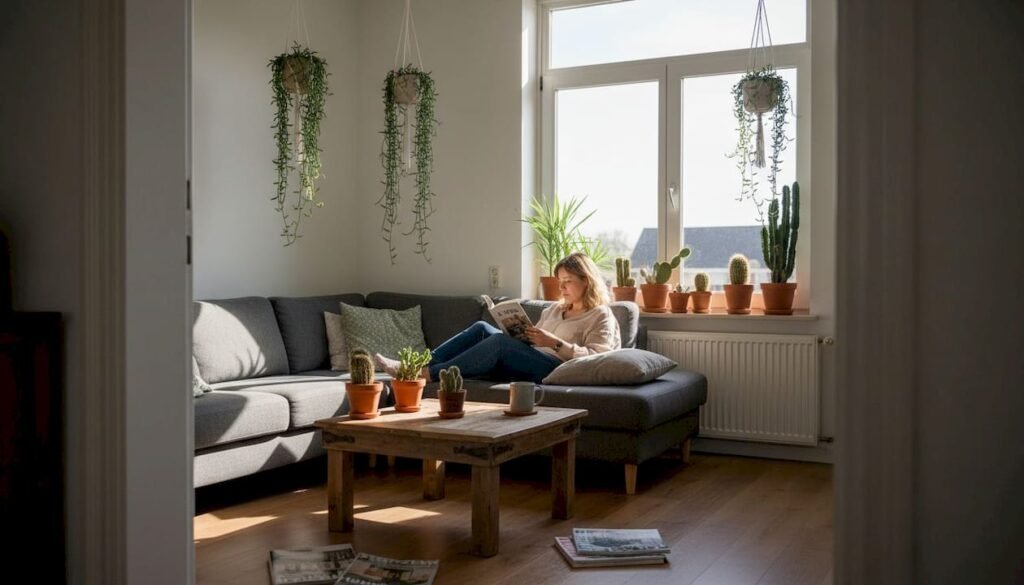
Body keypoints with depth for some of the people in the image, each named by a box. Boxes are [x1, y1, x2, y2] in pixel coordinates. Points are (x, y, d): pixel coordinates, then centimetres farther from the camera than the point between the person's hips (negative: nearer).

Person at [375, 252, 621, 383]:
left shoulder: (601, 316, 5)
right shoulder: (555, 309, 28)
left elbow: (596, 358, -12)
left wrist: (554, 343, -19)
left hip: (557, 368, -7)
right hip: (528, 361, 8)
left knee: (500, 341, -29)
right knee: (482, 329, -12)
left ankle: (428, 374, -30)